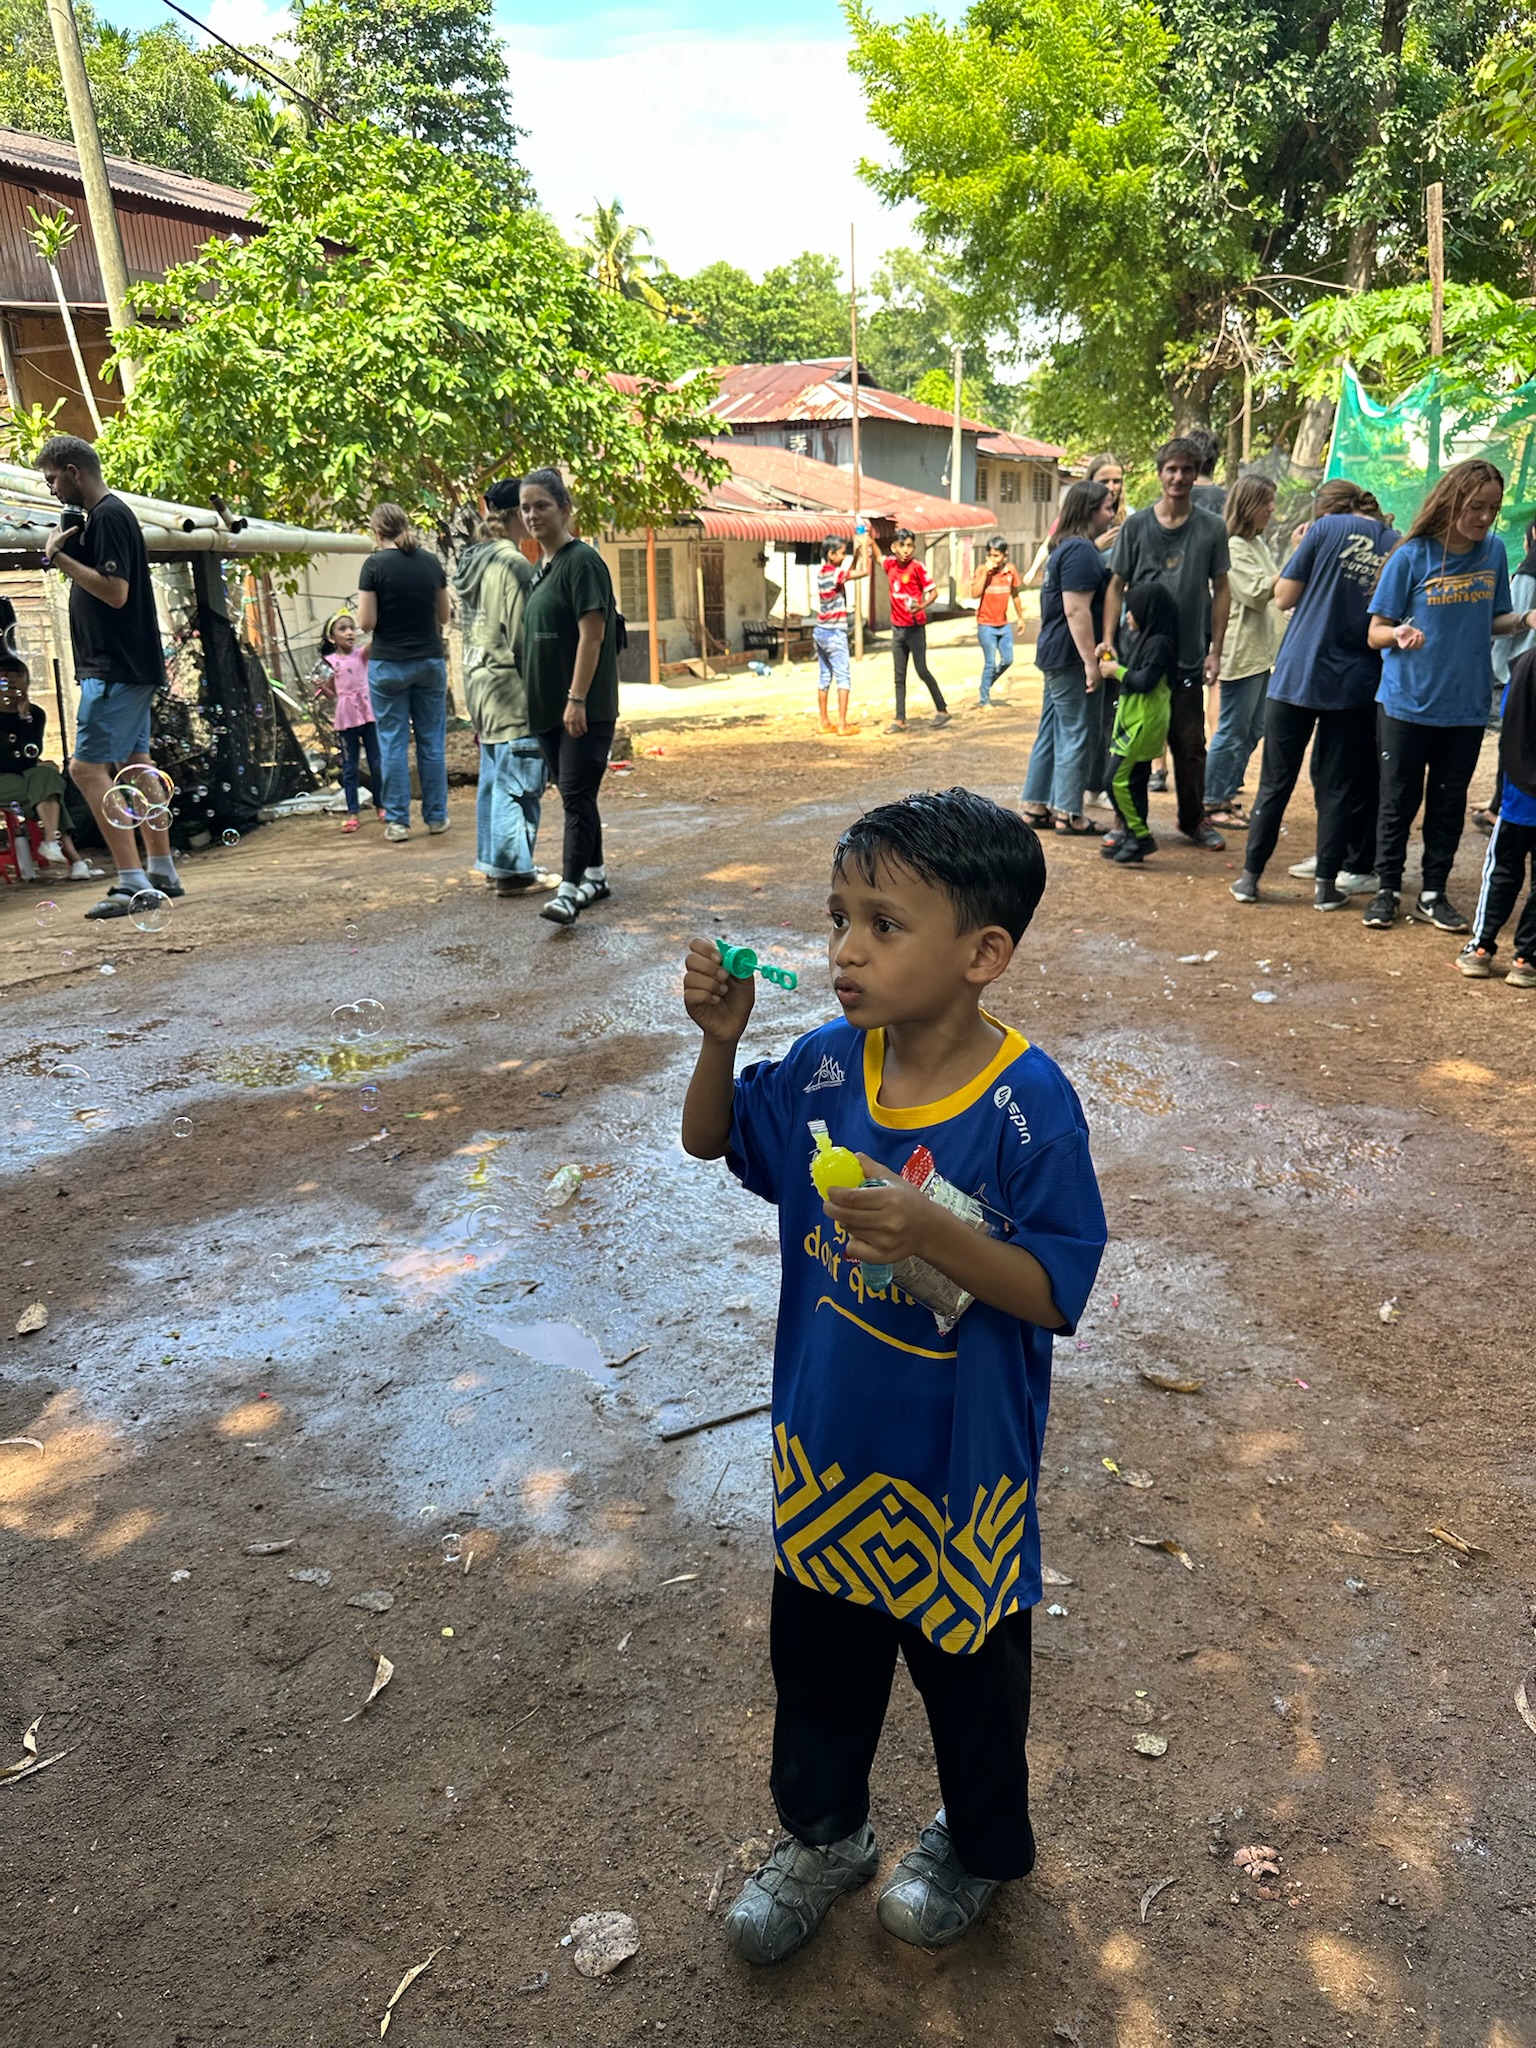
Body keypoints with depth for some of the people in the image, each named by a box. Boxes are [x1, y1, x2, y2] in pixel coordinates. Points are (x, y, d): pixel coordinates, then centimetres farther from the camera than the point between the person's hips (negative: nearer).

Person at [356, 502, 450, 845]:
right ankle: (436, 816, 15)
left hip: (389, 664, -3)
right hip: (430, 660, 3)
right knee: (432, 740, 10)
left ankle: (398, 821, 4)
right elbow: (443, 617, 10)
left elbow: (366, 622, -9)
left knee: (393, 743, 3)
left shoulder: (375, 565, -9)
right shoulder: (431, 562, 3)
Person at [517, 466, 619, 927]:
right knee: (574, 794, 13)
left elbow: (592, 633, -17)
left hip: (586, 707, -9)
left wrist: (577, 698, -22)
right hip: (548, 707, 9)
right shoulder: (540, 568, 16)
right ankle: (595, 876, 24)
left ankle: (570, 889, -8)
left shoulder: (582, 561, -10)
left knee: (576, 795, -9)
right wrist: (537, 698, 16)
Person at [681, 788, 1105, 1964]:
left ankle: (985, 1846, 54)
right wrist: (720, 1038, -14)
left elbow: (1057, 1292, -22)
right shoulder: (824, 1069, -10)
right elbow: (713, 1140, 4)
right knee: (817, 1655, 25)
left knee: (968, 1669, 22)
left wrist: (935, 1238, -38)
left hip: (956, 1468, -4)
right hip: (825, 1447, 5)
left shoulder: (1028, 1106, -24)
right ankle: (823, 1834, 54)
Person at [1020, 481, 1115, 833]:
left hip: (1055, 655, 10)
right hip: (1072, 658, -10)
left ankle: (1036, 805, 19)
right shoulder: (1081, 551, -15)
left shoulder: (1067, 547, 16)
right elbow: (1077, 610, -22)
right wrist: (1090, 661, -22)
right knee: (1078, 735, -4)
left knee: (1053, 732, 14)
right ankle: (1067, 813, 1)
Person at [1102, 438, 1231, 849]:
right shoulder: (1136, 525, 3)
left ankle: (1194, 820, 20)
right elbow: (1117, 586, 5)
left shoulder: (1211, 528, 4)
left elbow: (1220, 590, 7)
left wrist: (1215, 651, 0)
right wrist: (1108, 643, -4)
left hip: (1188, 657, 0)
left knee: (1190, 745, 7)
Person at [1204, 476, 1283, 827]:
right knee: (1233, 731, -6)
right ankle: (1211, 803, 1)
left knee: (1251, 731, 12)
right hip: (1241, 650, -10)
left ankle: (1227, 796, 19)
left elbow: (1278, 589, 24)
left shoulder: (1258, 543, 17)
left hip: (1260, 650, 10)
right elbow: (1259, 592, -19)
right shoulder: (1233, 547, -12)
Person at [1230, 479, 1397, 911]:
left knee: (1275, 782, 5)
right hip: (1356, 682, 2)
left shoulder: (1327, 529, -3)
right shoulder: (1399, 545, 7)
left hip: (1298, 675, -2)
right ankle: (1327, 884, 9)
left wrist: (1302, 549, 10)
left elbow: (1284, 598, -2)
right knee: (1339, 786, 8)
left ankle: (1250, 875, 9)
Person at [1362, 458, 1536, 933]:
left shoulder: (1493, 551, 1)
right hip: (1407, 703, -3)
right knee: (1399, 800, 6)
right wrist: (1399, 635, -31)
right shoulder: (1412, 557, -10)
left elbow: (1491, 621, 11)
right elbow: (1376, 631, -9)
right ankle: (1387, 890, 20)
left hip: (1466, 706, 3)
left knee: (1450, 803, 10)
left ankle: (1433, 895, 22)